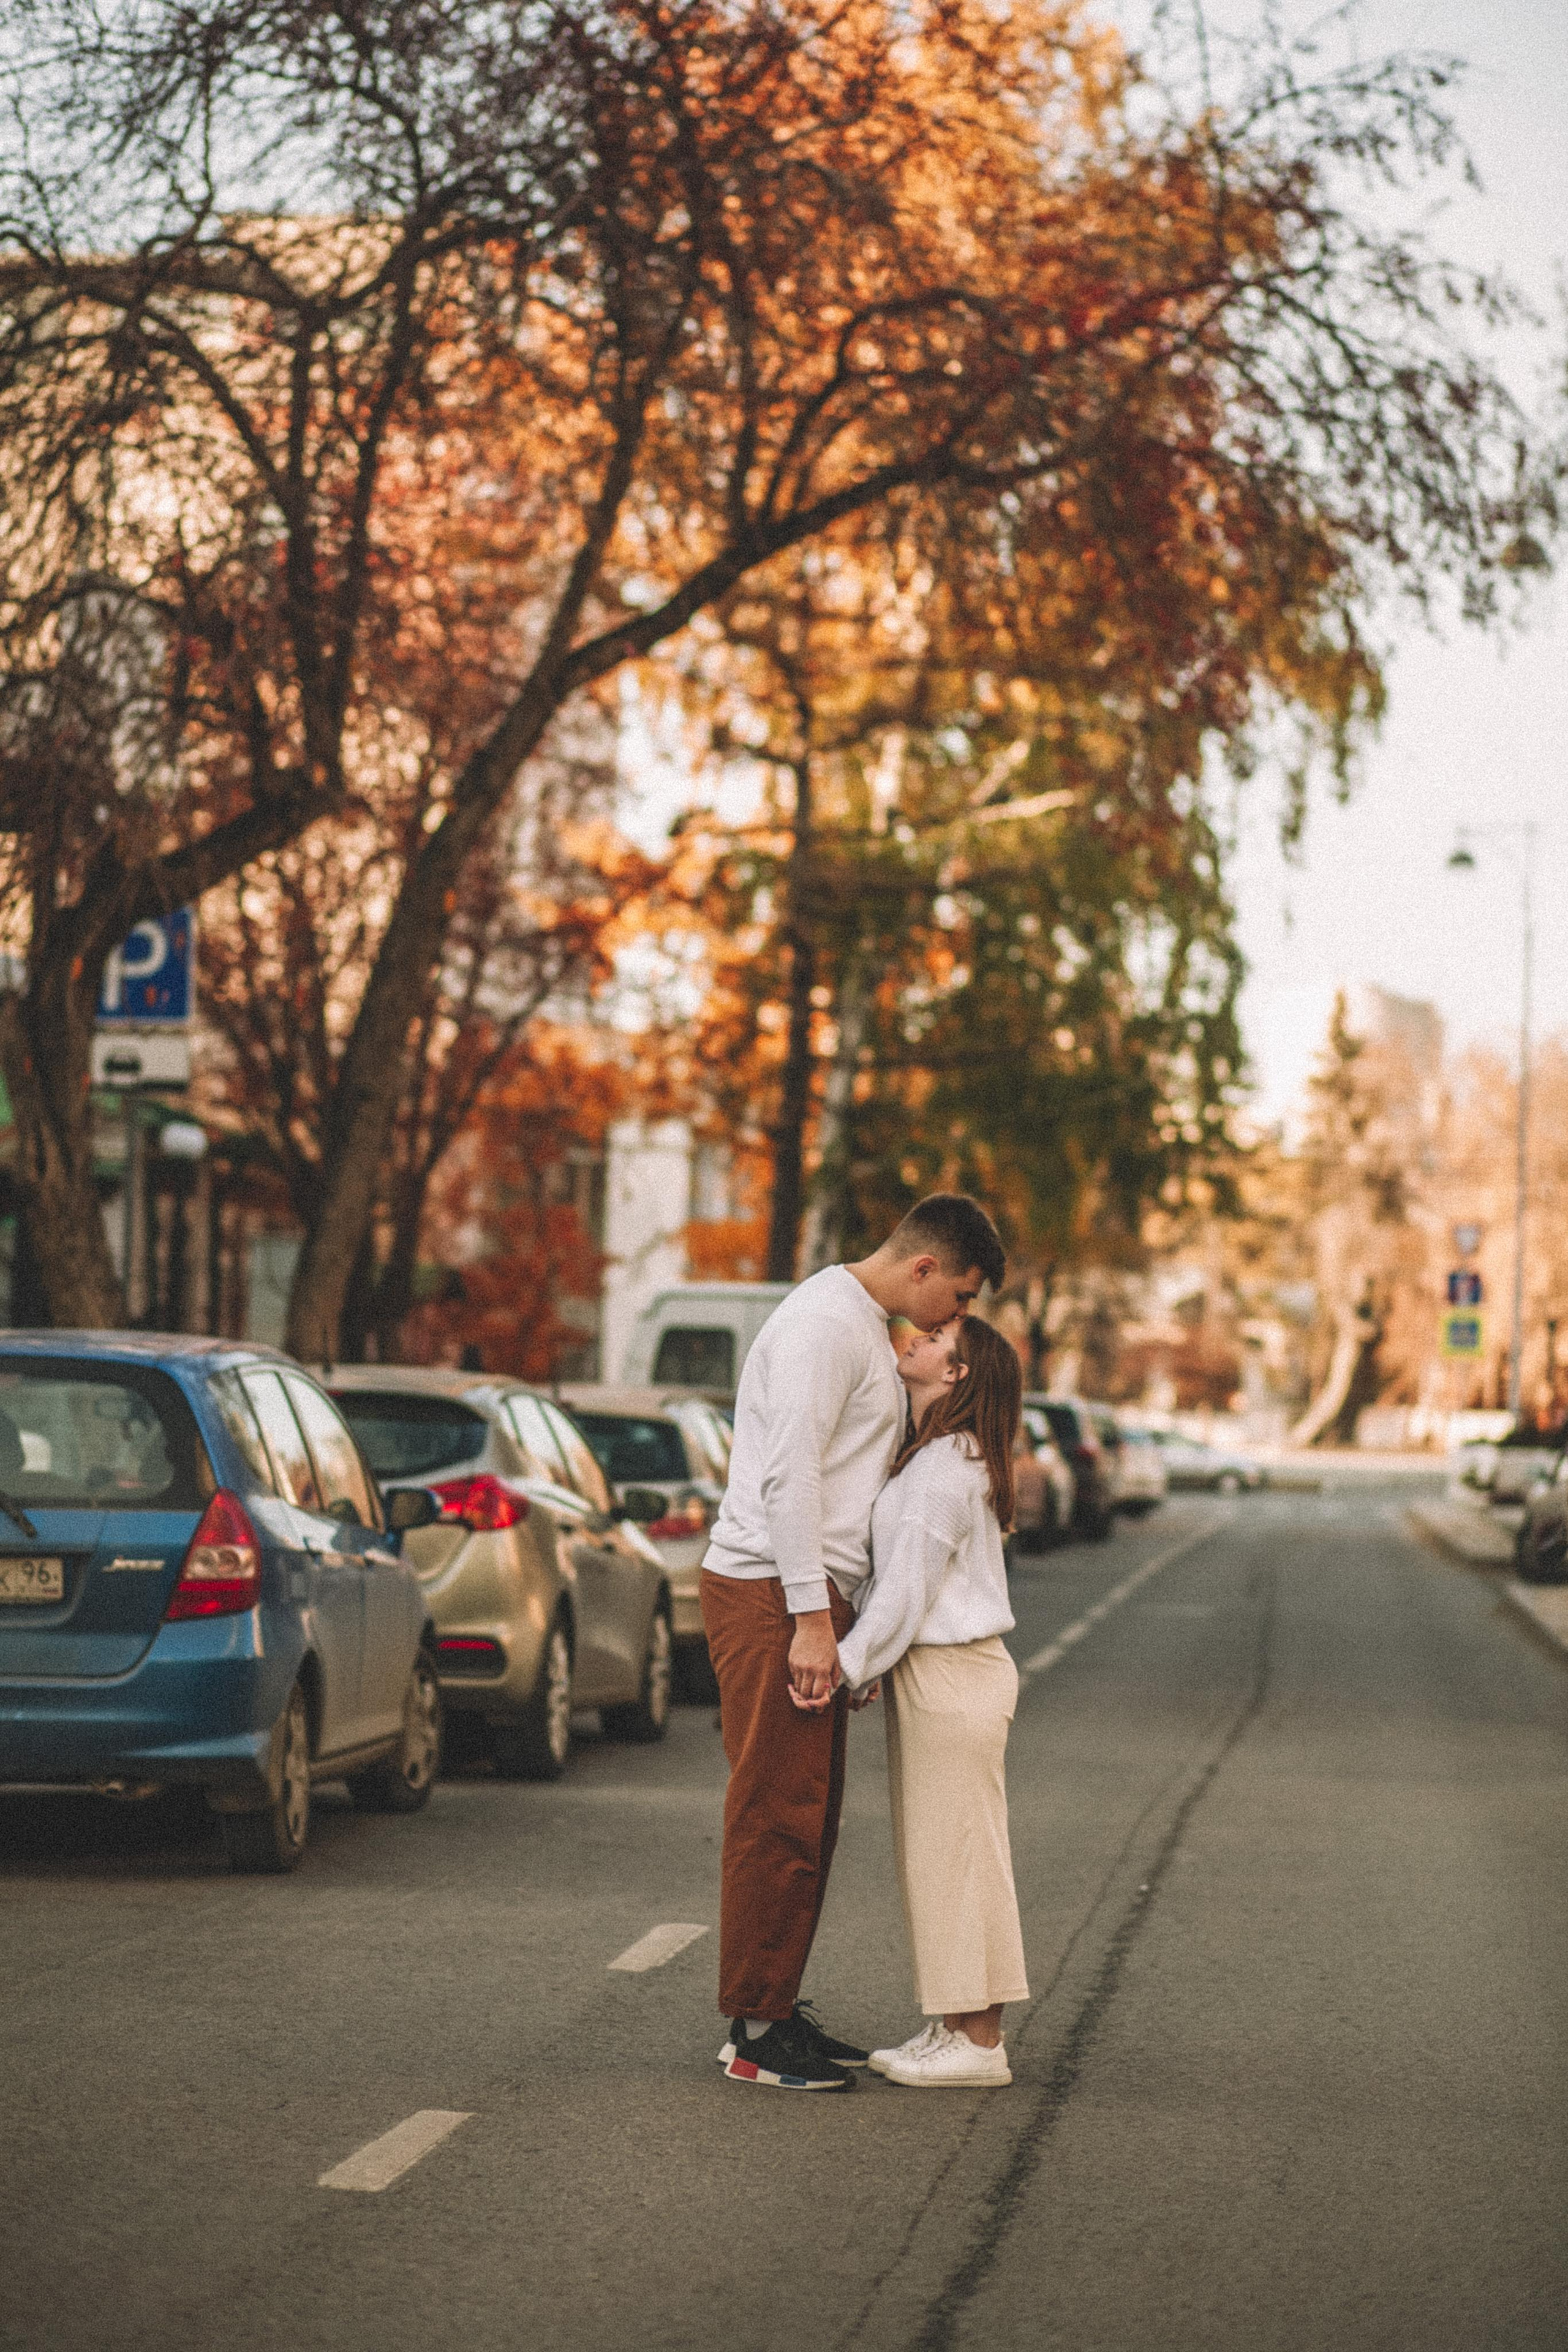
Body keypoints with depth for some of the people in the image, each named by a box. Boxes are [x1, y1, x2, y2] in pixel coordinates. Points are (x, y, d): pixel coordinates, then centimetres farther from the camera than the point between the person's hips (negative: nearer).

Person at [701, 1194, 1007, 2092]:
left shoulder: (867, 1331, 20)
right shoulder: (825, 1324, -14)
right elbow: (789, 1478, -21)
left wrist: (844, 1620, 20)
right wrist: (812, 1620, -22)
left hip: (811, 1598, 10)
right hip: (773, 1592, -10)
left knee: (809, 1816, 13)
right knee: (776, 1815, -7)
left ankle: (779, 2009, 19)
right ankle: (755, 2031, -2)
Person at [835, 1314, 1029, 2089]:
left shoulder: (950, 1464, -16)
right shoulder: (935, 1454, 15)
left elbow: (907, 1588, -19)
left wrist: (847, 1667, -18)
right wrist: (861, 1666, 13)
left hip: (952, 1676, -10)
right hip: (930, 1673, 10)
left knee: (956, 1856, -5)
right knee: (933, 1858, 13)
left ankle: (979, 2044, 0)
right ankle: (952, 2027, 19)